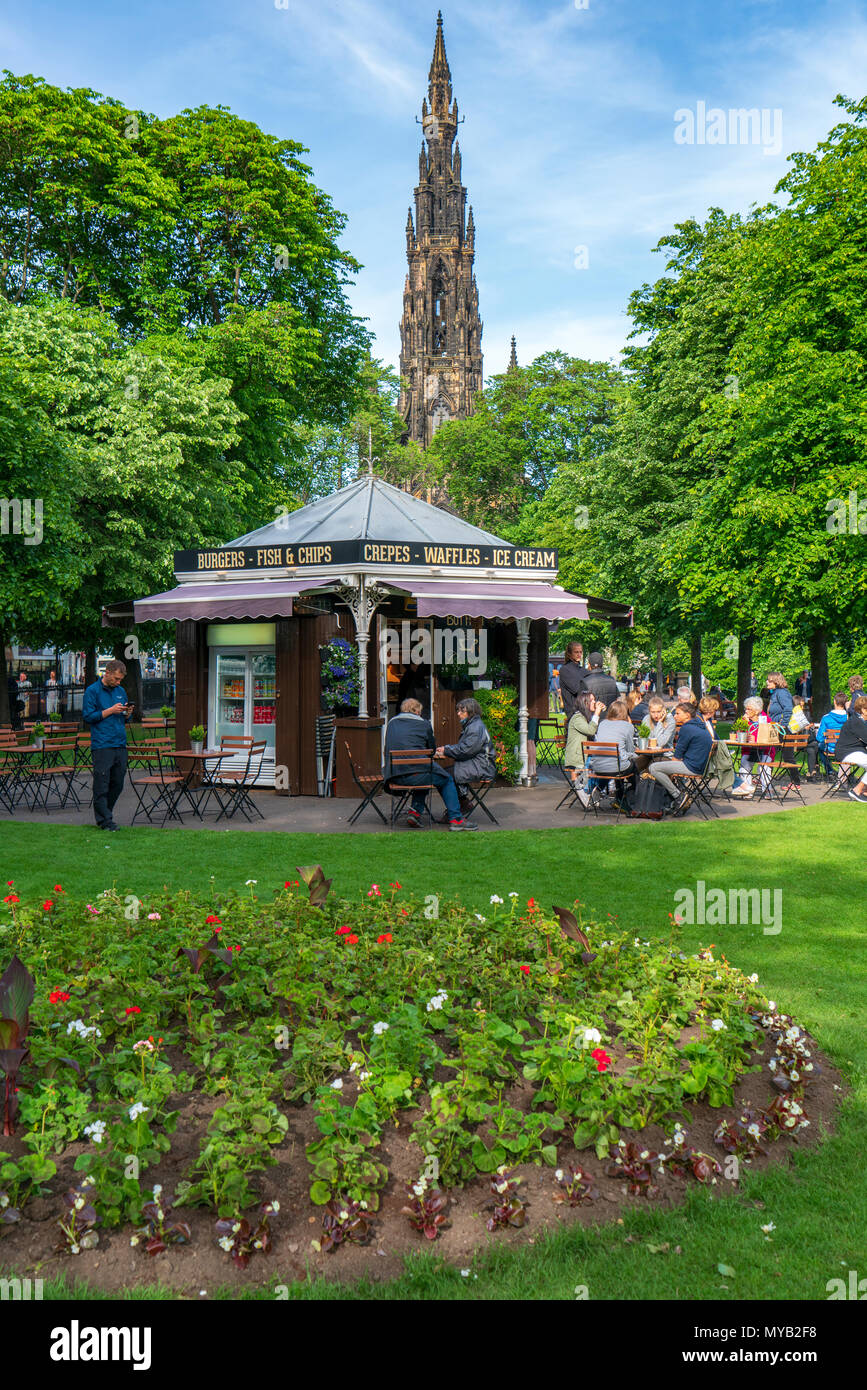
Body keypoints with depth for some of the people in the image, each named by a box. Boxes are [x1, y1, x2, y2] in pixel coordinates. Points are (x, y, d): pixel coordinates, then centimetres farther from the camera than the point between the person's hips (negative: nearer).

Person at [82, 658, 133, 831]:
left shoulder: (120, 691, 16)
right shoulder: (92, 691, -2)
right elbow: (87, 716, -9)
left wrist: (127, 713, -2)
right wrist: (110, 711, -14)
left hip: (120, 744, 6)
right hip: (101, 746, -6)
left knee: (118, 783, 9)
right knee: (102, 784, -4)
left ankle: (105, 812, 25)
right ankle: (104, 820, 2)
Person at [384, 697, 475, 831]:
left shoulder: (391, 723, 19)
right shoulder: (423, 724, 6)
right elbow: (432, 749, 15)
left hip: (394, 777, 6)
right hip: (415, 775, -6)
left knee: (424, 775, 34)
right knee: (447, 779, 16)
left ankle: (415, 811, 19)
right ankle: (455, 819, 11)